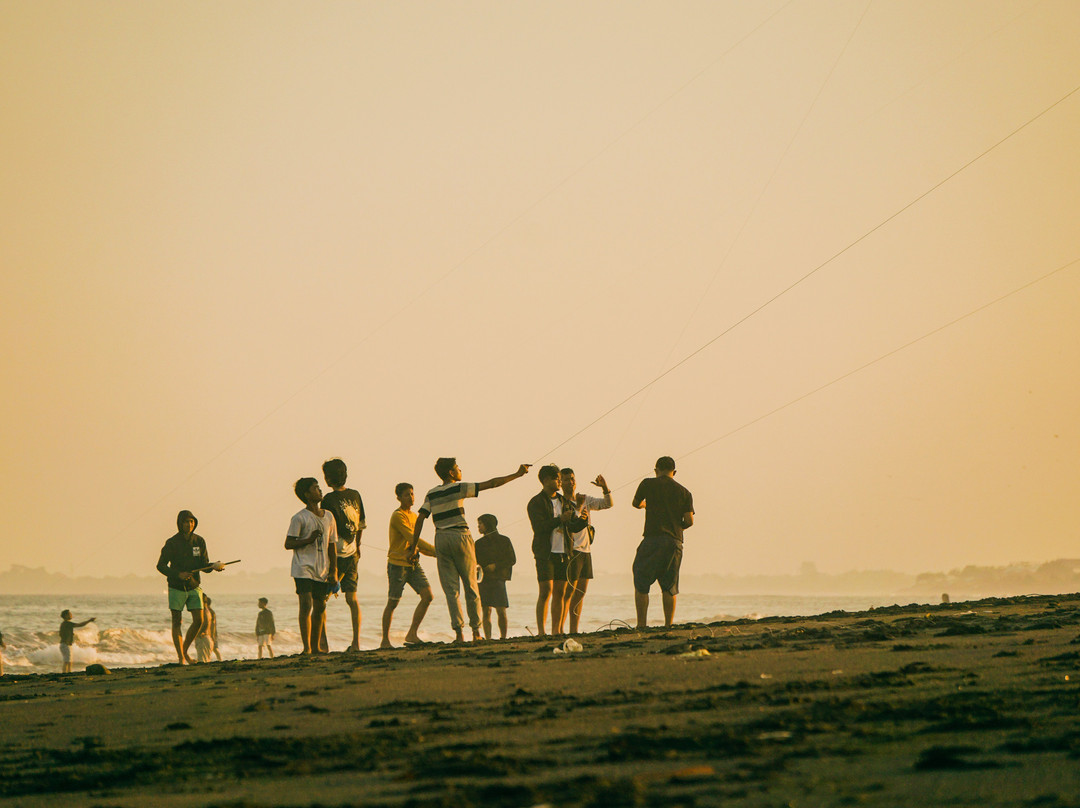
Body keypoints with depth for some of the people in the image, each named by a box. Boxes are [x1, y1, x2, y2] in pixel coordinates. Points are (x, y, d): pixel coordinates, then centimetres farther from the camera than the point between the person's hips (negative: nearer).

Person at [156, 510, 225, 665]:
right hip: (176, 588, -3)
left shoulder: (199, 541, 3)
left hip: (194, 587, 3)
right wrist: (178, 574, -22)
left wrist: (215, 566, -17)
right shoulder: (171, 543, -9)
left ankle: (185, 650, 13)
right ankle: (180, 657, 0)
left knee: (199, 620, -6)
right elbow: (161, 566, -7)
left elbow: (204, 565, 6)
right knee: (177, 622, -4)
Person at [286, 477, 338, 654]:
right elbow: (288, 544, -7)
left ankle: (316, 647, 19)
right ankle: (306, 647, -14)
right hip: (303, 569, -6)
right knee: (306, 605, -14)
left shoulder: (328, 516, 12)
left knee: (320, 607, 9)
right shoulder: (299, 518, -6)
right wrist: (308, 540, -21)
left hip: (322, 570, 6)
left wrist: (334, 570, 10)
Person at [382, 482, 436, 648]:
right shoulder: (397, 516, -11)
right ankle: (385, 640, 8)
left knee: (428, 596, -7)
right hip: (397, 564, -8)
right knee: (393, 602, -2)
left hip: (413, 564, 8)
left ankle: (412, 635, -2)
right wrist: (435, 550, -21)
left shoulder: (414, 516, 16)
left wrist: (438, 554, 1)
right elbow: (412, 539, -19)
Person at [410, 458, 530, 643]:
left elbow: (420, 519, 3)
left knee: (450, 589, 2)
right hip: (460, 536, -4)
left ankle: (459, 632, -8)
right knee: (471, 586, 7)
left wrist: (414, 545, 7)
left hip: (441, 538, 4)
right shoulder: (459, 488, -4)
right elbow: (491, 484, -5)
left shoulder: (431, 494, 9)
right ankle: (476, 631, 9)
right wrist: (517, 474, 0)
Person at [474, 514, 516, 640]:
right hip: (483, 579, 3)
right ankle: (488, 638, -2)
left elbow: (512, 560, 2)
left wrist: (496, 566, -10)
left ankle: (503, 637, 1)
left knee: (501, 611, -9)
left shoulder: (503, 541, 6)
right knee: (486, 611, -2)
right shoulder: (479, 543, 18)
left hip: (498, 578, -3)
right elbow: (474, 560, 18)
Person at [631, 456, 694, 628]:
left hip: (653, 539, -3)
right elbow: (689, 521, 1)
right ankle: (668, 626, 3)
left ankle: (642, 625, -4)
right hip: (675, 542, 3)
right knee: (669, 588, 8)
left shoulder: (648, 484, 4)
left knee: (641, 585, 3)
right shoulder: (684, 492, 9)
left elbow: (635, 503, 21)